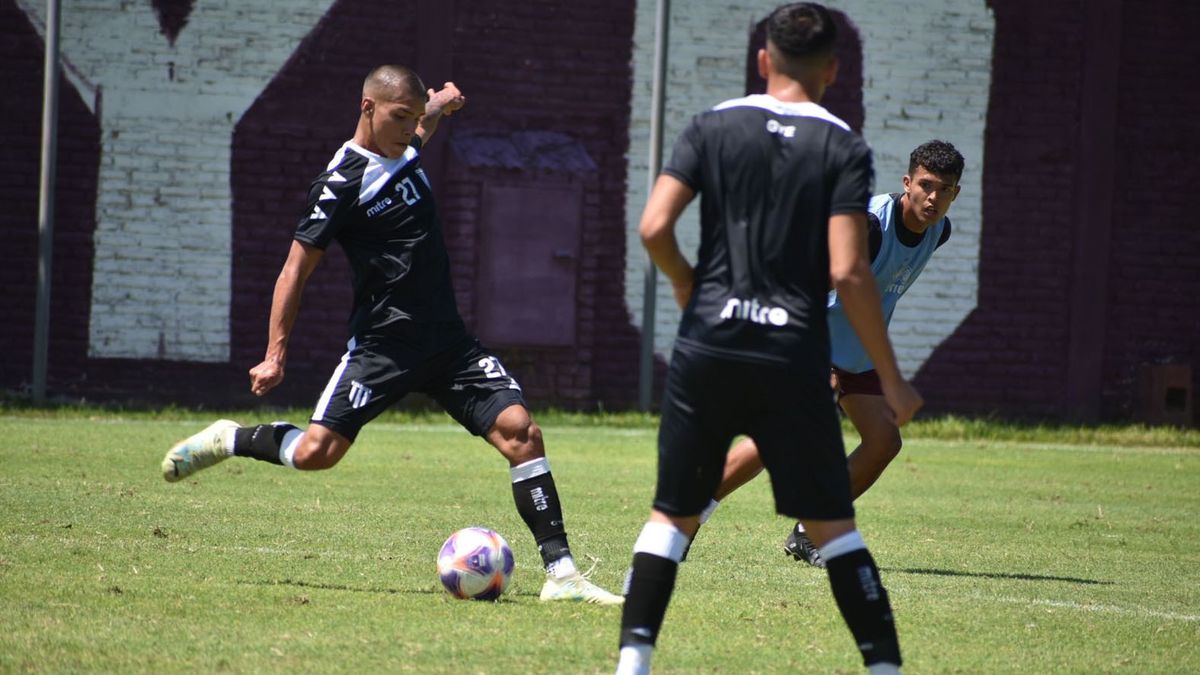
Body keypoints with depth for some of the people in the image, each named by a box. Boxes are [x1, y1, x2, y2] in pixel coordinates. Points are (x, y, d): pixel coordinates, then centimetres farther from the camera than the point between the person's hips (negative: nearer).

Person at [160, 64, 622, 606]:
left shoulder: (405, 151, 13)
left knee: (520, 430, -11)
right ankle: (229, 440, 14)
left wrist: (436, 109, 27)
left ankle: (560, 573, -12)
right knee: (316, 451, -17)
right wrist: (275, 354, -12)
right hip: (383, 343, -6)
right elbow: (296, 270, -8)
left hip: (449, 340, 6)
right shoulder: (342, 183, -10)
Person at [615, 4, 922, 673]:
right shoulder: (843, 148, -1)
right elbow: (848, 272, -8)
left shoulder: (714, 127, 4)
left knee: (673, 514, 10)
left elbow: (654, 228, -4)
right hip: (795, 360, -1)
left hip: (708, 349, 1)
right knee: (833, 523, 7)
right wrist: (891, 378, -2)